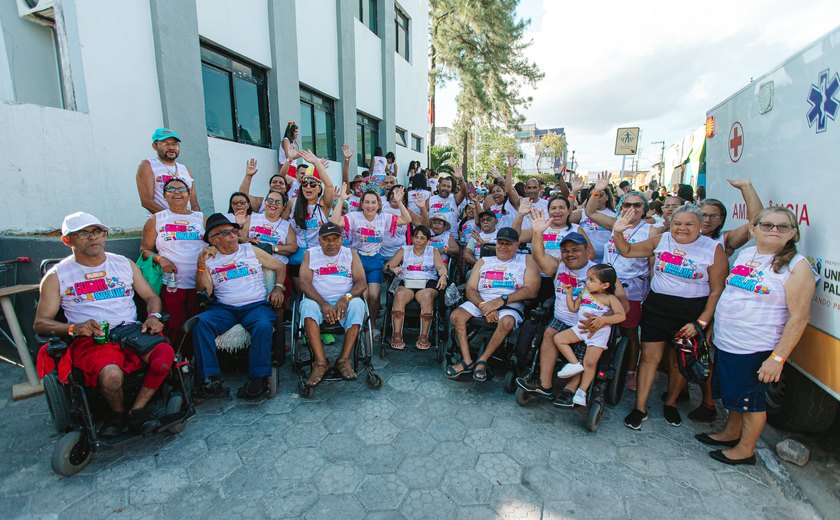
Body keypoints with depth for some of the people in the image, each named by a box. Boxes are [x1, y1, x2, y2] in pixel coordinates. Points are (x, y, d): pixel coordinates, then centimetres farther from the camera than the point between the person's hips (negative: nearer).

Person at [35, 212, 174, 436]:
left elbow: (151, 296, 17)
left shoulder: (125, 264, 16)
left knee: (165, 354, -30)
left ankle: (137, 410, -9)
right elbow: (41, 323, 8)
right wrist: (73, 328, -14)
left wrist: (153, 316, -6)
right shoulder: (57, 277, 10)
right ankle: (117, 413, 1)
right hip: (90, 341, -2)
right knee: (111, 375, -34)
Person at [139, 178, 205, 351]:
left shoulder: (200, 218, 15)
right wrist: (159, 259, -9)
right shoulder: (155, 220, 12)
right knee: (175, 326, -10)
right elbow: (145, 249, 12)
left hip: (199, 284, 1)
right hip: (171, 283, -1)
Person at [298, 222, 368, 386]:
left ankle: (344, 360, -24)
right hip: (318, 300, 0)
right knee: (308, 306, -32)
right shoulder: (310, 254, 11)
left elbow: (361, 282, 1)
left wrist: (346, 298, -20)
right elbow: (304, 283, -3)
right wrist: (323, 304, -19)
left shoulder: (351, 254, 12)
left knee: (357, 304, -31)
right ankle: (320, 363, -29)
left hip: (344, 301, 0)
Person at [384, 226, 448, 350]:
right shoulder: (404, 250, 20)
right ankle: (397, 335, -28)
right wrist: (393, 268, -14)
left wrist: (443, 276, -20)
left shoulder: (433, 251, 20)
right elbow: (387, 265, 11)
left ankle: (424, 336, -29)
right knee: (399, 295, -34)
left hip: (427, 283, 0)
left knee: (427, 296, -35)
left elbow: (441, 267, 3)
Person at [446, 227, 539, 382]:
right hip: (480, 302, 3)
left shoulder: (526, 261, 11)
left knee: (507, 321, -35)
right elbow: (470, 289, 7)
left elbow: (531, 290, -5)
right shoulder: (483, 262, 18)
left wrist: (501, 300, -16)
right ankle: (467, 361, -14)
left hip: (510, 306, -3)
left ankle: (482, 360, -16)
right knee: (456, 315, -22)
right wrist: (484, 306, -14)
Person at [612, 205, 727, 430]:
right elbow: (627, 251, 8)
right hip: (656, 307, 1)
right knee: (649, 356, 2)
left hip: (691, 311, -1)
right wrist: (618, 232, -11)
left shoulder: (713, 249, -6)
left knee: (680, 361, 11)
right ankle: (640, 408, 12)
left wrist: (701, 322, -11)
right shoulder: (661, 240, 1)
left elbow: (717, 290, -7)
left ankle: (671, 403, 34)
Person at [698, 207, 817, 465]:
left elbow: (799, 317, -15)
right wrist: (713, 326, 14)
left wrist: (778, 357, -18)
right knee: (733, 393, 21)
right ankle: (730, 433, 42)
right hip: (725, 342, 6)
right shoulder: (744, 254, 6)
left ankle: (745, 450, 30)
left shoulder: (797, 266, -12)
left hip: (757, 349, -5)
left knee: (752, 400, 11)